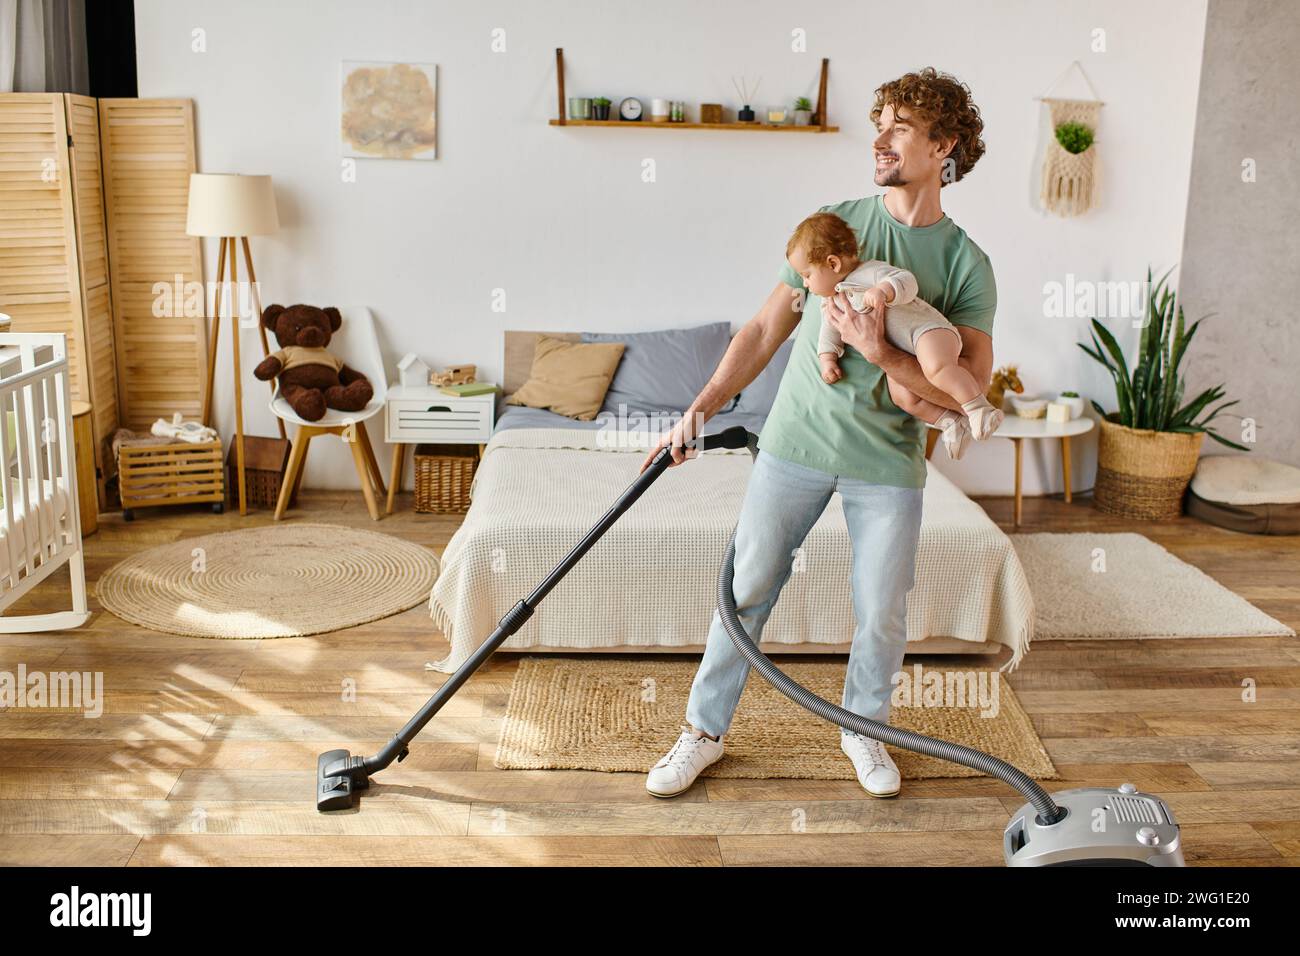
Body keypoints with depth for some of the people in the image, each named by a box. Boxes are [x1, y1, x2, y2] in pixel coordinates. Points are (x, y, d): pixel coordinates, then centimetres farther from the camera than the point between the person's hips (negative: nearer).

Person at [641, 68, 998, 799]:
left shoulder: (966, 264, -3)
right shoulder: (835, 223, 3)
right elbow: (767, 330, 4)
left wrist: (879, 353, -23)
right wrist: (703, 407, -5)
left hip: (888, 462, 0)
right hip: (795, 441, 1)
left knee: (883, 616, 8)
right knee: (747, 590, 6)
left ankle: (863, 728, 35)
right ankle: (707, 729, 24)